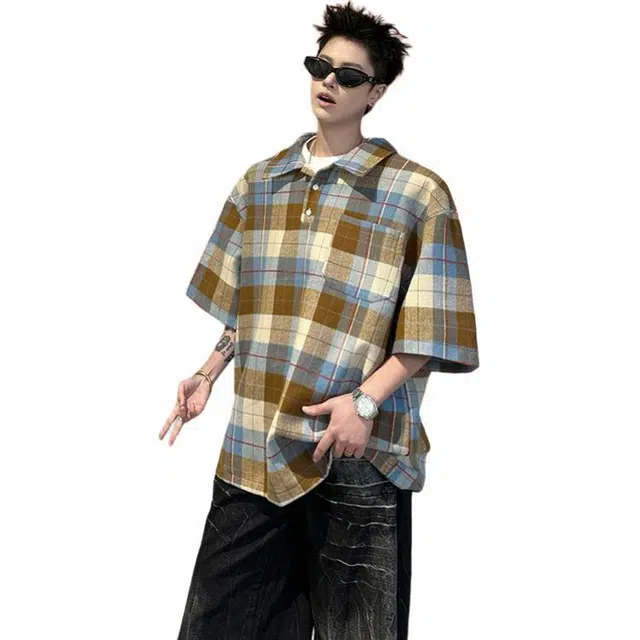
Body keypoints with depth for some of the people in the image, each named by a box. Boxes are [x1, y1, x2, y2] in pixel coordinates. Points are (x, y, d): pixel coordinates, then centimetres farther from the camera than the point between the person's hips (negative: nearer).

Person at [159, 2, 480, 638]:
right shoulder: (259, 182, 12)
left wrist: (366, 401, -18)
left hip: (356, 455, -4)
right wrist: (208, 374, 10)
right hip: (254, 447, 5)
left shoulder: (418, 195, -4)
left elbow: (431, 328, -7)